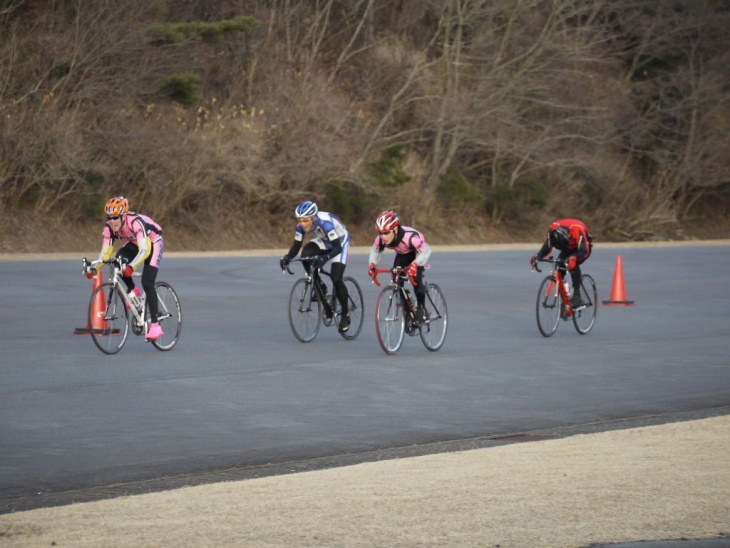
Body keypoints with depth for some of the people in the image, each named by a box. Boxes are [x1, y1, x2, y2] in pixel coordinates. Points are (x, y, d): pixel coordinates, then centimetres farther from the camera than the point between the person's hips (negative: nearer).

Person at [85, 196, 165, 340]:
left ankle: (155, 325, -17)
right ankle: (133, 291, -2)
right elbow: (105, 253, -19)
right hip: (134, 244, 5)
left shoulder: (135, 223, -38)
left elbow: (144, 250, -46)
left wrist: (131, 266, -61)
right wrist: (93, 268, -37)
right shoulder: (109, 228, -21)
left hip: (153, 243, -5)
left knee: (147, 283, -20)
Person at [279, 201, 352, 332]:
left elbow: (337, 247, -41)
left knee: (336, 279, -17)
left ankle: (345, 315, 2)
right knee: (306, 254, -27)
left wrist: (325, 257, -60)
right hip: (324, 241, 5)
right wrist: (287, 257, -38)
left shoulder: (325, 222, -39)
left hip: (340, 241, -5)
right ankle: (319, 286, -5)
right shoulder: (301, 226, -23)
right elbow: (296, 246, -18)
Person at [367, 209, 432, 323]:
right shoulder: (381, 238, -29)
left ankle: (421, 308, -5)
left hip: (416, 254, -5)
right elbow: (375, 250, -7)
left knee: (415, 278, -23)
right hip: (401, 255, 5)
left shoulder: (410, 236, -44)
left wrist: (414, 264, -51)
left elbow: (426, 251, -36)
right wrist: (372, 264, -25)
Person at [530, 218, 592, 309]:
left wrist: (573, 259, -63)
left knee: (573, 265, -32)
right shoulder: (553, 230, -27)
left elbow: (584, 251, -43)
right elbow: (547, 246, -18)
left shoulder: (577, 230, -41)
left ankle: (576, 297, -28)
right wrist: (537, 256, -37)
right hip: (569, 248, 5)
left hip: (584, 247, -5)